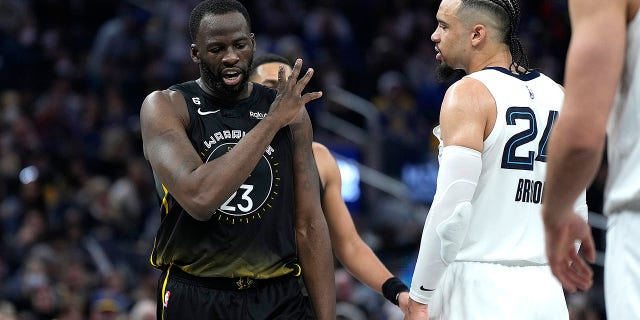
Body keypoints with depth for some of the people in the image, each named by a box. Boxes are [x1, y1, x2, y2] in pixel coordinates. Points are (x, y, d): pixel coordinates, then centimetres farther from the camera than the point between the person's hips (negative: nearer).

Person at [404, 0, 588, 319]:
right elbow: (575, 209, 17)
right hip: (545, 292, 7)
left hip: (478, 289, -7)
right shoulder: (557, 96, 14)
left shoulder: (468, 93, -7)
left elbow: (452, 206, -16)